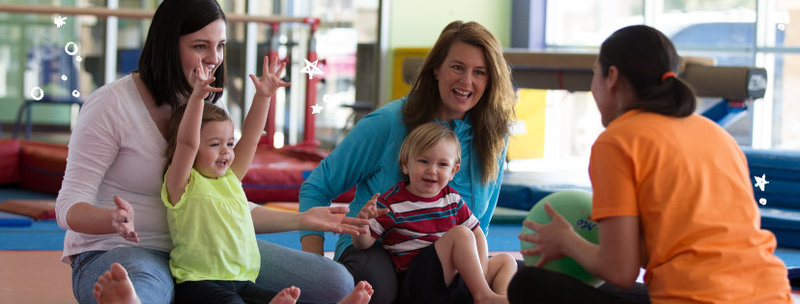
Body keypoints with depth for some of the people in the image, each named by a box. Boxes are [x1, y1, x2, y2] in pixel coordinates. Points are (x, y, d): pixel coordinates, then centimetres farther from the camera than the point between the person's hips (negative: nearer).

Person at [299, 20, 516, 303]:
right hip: (371, 249, -3)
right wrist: (315, 266, -15)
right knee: (376, 281, -40)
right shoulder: (388, 123, -10)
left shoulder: (492, 139, 1)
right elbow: (316, 187, -4)